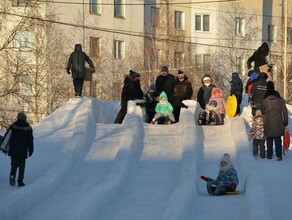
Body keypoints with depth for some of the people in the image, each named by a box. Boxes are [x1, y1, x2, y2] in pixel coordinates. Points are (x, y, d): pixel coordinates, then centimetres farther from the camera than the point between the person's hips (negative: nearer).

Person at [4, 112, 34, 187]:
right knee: (22, 166, 8)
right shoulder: (28, 128, -2)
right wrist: (31, 150, 8)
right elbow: (30, 140, 0)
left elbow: (6, 137, 4)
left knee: (14, 164, 10)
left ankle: (12, 175, -18)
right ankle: (20, 181, 5)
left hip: (13, 150, 1)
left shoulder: (13, 126, -1)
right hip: (23, 151, -1)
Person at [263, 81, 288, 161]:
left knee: (269, 139, 11)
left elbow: (262, 111, 0)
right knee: (278, 139, 5)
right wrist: (285, 121, 11)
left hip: (268, 123, -1)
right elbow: (284, 110, 3)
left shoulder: (265, 99, -6)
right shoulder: (280, 99, 0)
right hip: (278, 123, 1)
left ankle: (269, 155, 13)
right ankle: (279, 155, -1)